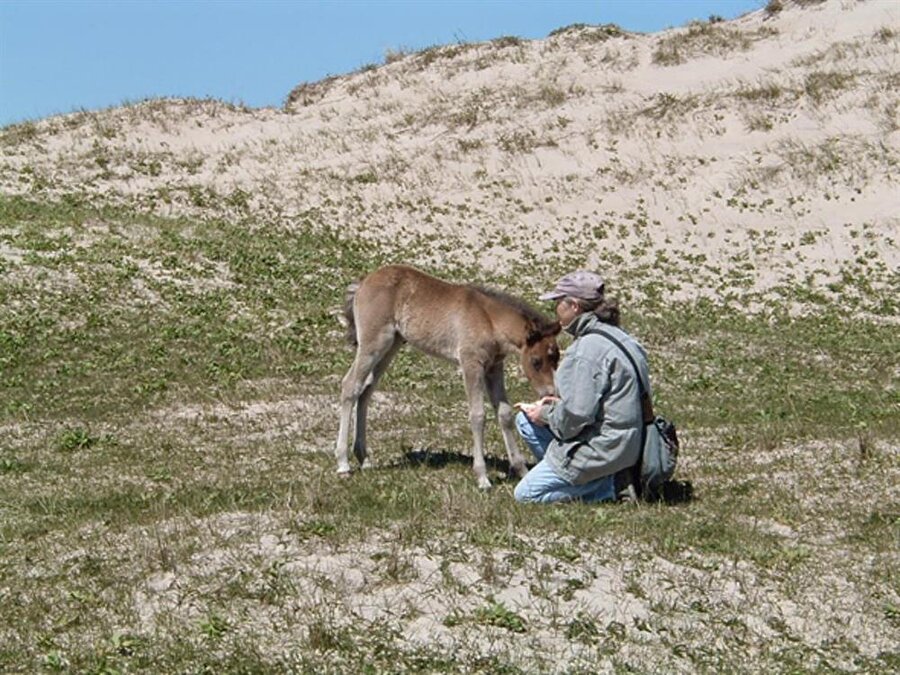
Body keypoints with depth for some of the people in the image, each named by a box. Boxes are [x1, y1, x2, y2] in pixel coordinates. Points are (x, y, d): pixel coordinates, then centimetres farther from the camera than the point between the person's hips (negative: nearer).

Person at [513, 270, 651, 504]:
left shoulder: (589, 348, -22)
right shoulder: (614, 336, 9)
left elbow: (578, 413, -25)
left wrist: (547, 415, -6)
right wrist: (559, 404, 9)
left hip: (601, 448, -10)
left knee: (525, 494, 2)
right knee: (526, 420, 18)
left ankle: (611, 487, -5)